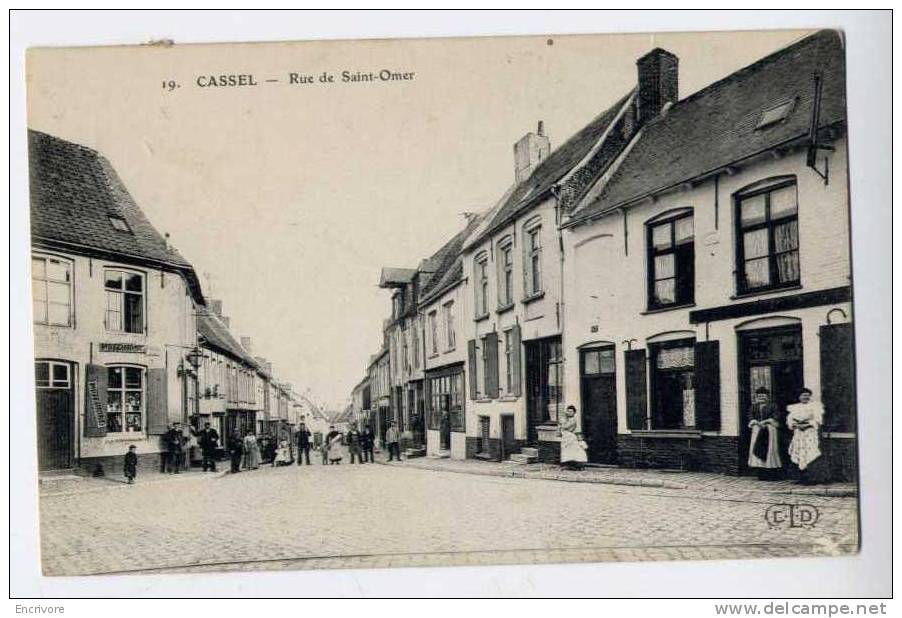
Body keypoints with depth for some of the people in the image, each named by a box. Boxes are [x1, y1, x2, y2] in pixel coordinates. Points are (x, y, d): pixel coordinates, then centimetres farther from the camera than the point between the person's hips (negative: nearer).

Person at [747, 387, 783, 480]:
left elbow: (776, 416, -7)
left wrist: (766, 421, -16)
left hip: (770, 430, -4)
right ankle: (762, 474, 2)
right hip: (757, 429, 4)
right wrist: (756, 422, -11)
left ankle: (772, 474, -5)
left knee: (770, 450, -8)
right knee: (758, 449, -2)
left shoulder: (772, 405, 4)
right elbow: (750, 416, 7)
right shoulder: (754, 406, 17)